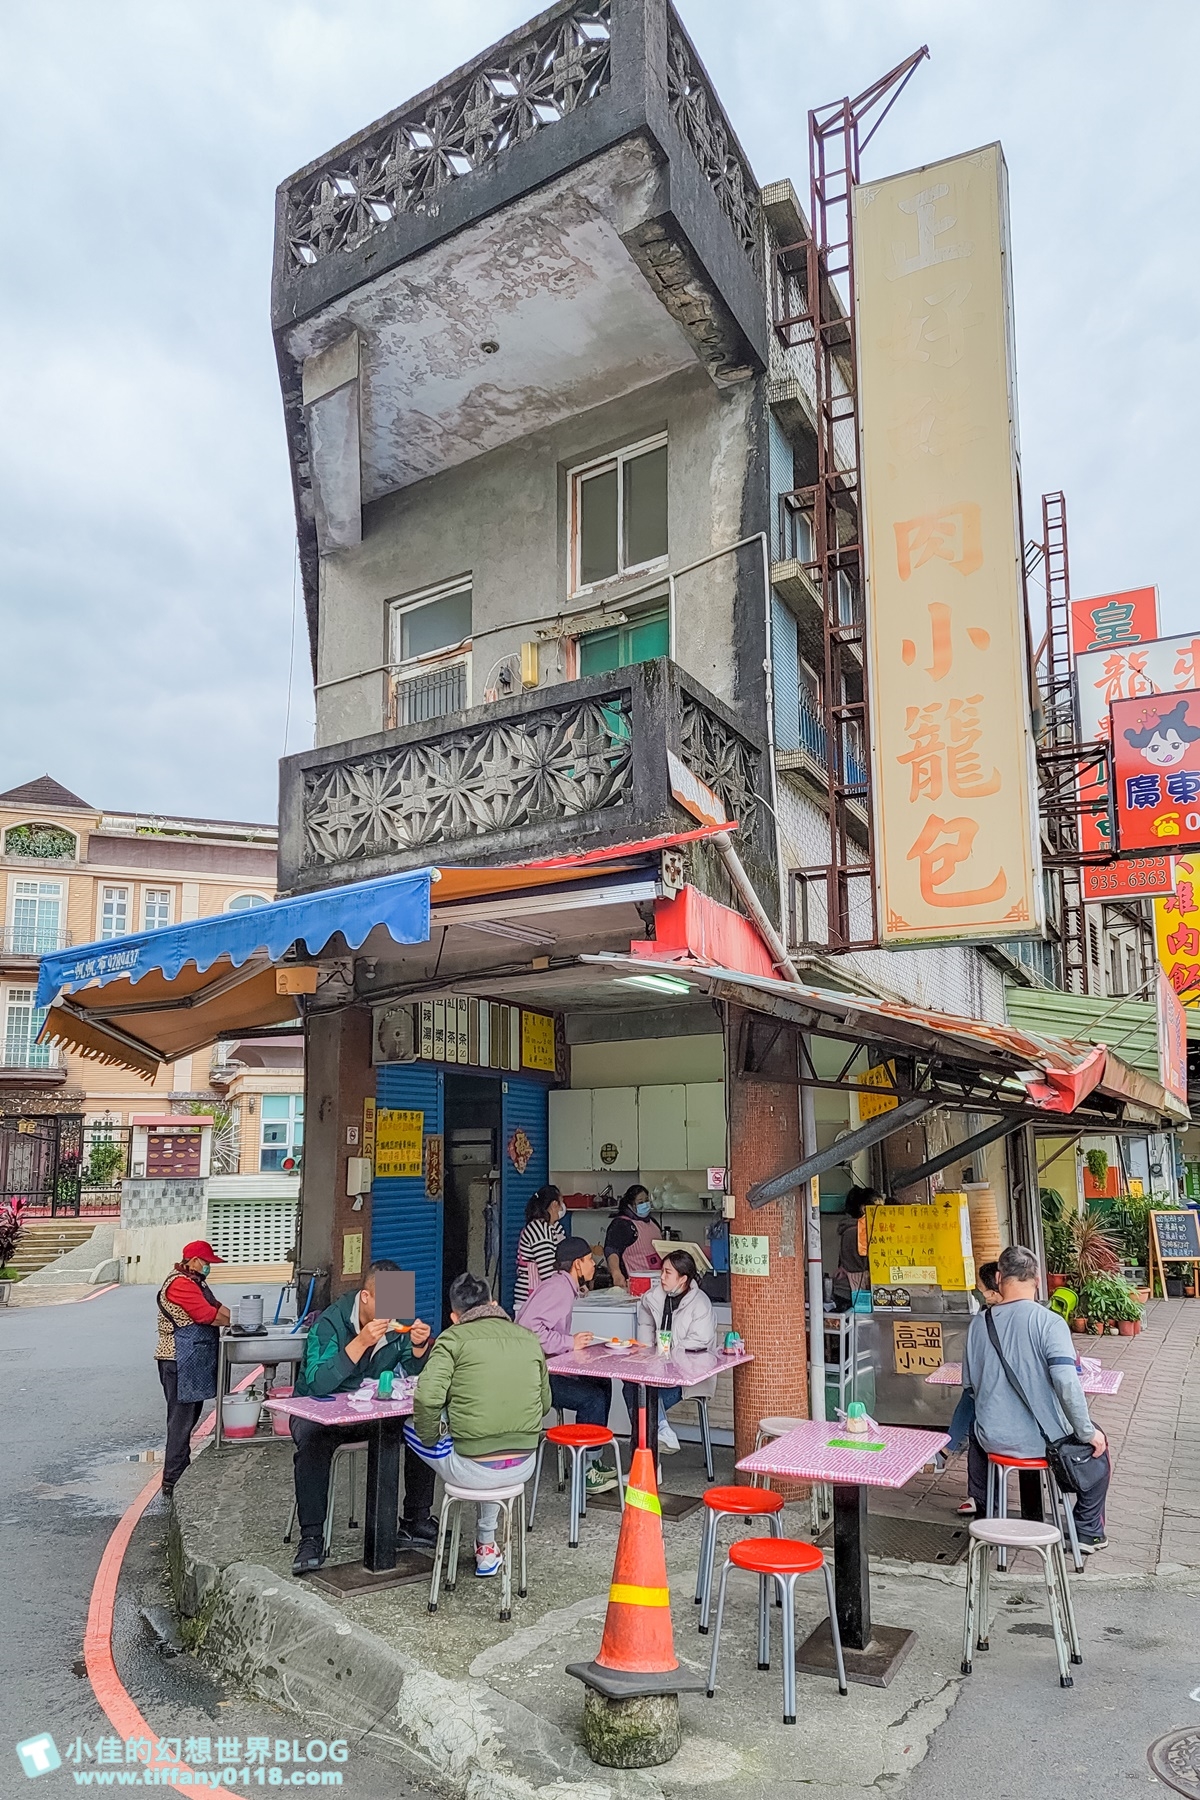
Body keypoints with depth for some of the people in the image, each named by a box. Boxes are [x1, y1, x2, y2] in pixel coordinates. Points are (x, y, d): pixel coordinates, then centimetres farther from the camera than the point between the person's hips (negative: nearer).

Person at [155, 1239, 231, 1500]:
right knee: (181, 1420, -7)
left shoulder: (196, 1282, 17)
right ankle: (172, 1483, -3)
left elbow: (216, 1306, 15)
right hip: (178, 1361, -11)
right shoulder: (180, 1284, -18)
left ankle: (183, 1470, 29)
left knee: (190, 1416, 18)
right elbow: (208, 1315, -21)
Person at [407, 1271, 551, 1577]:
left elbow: (426, 1398, -20)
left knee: (410, 1427, 22)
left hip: (472, 1471, -5)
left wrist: (430, 1437, -2)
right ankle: (486, 1545, 44)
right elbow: (544, 1404, 13)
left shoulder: (454, 1338, -8)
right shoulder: (529, 1339, 6)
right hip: (523, 1466, 5)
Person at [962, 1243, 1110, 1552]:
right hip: (1042, 1441, -3)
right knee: (1098, 1445, 27)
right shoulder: (1049, 1322, -16)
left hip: (992, 1440, 3)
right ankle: (1088, 1532, 32)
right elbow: (1066, 1384, -25)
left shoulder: (979, 1323, -1)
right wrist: (1087, 1433, -12)